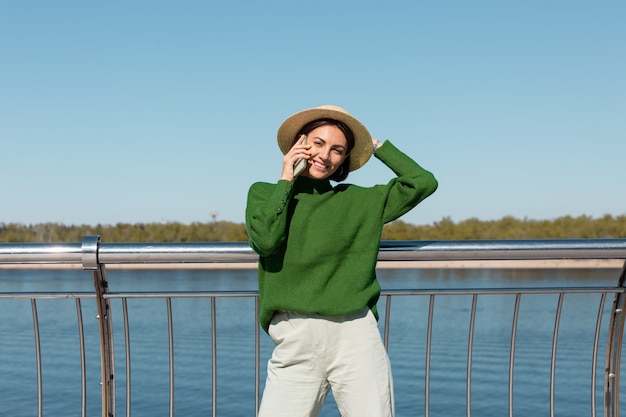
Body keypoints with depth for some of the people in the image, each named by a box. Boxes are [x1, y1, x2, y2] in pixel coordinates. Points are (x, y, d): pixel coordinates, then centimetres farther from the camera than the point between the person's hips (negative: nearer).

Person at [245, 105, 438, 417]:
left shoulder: (359, 201, 12)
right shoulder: (264, 193, 11)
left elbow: (423, 183, 7)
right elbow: (265, 240, -8)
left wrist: (377, 146, 14)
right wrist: (286, 180, 1)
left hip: (356, 336, 1)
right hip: (295, 344, 0)